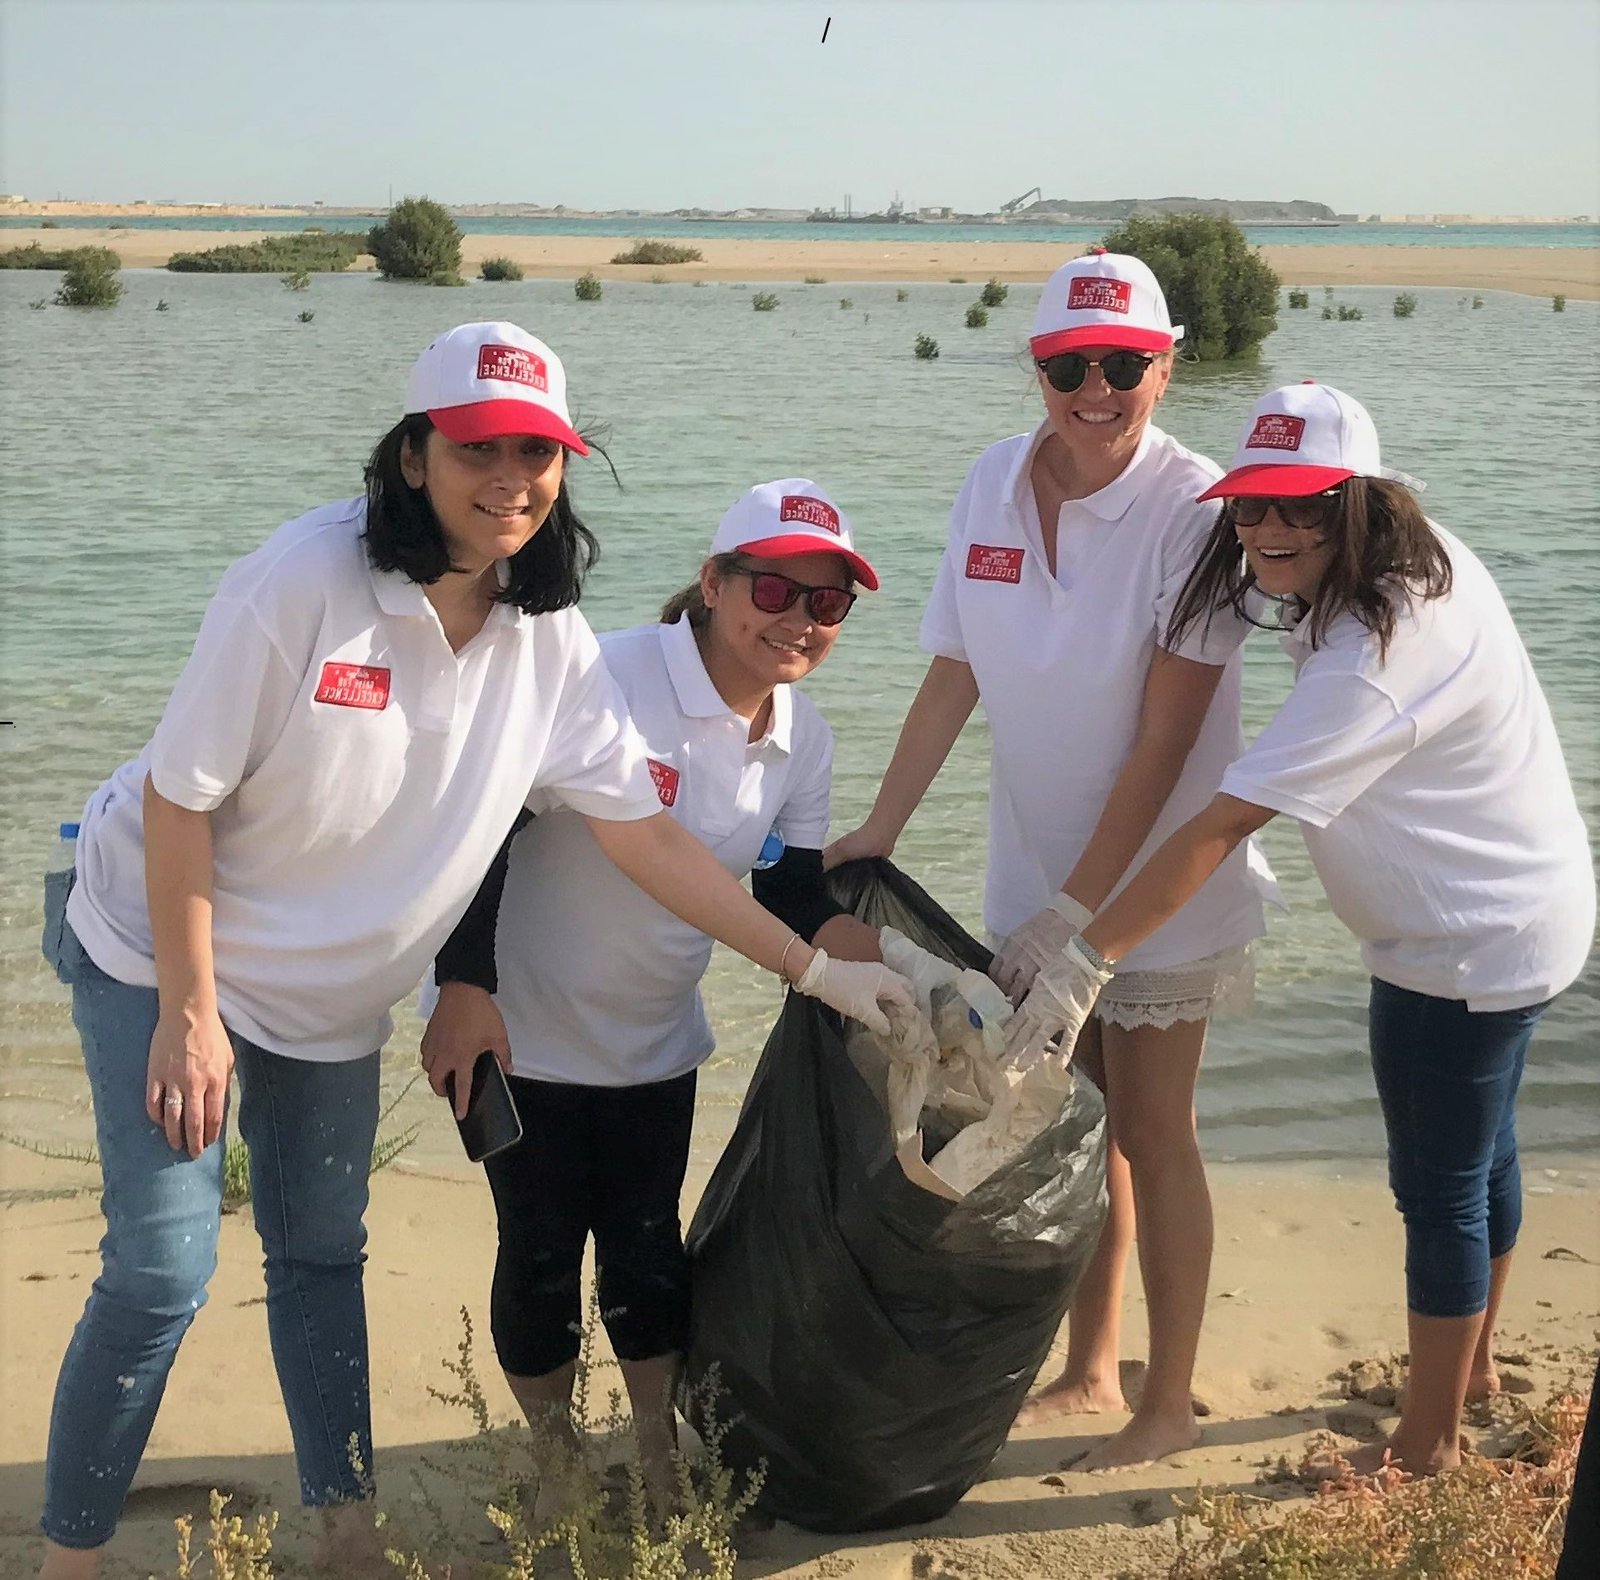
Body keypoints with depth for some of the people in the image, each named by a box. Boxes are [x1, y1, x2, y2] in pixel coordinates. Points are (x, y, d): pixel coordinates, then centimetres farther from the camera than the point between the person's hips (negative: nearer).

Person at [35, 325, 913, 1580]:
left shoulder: (551, 643, -10)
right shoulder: (303, 582, -26)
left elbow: (646, 833, -7)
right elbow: (180, 795, -20)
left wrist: (819, 970, -10)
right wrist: (189, 1012, -18)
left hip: (332, 996, 5)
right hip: (164, 955, -5)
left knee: (323, 1254, 15)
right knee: (164, 1270, -8)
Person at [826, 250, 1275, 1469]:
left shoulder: (1192, 507, -19)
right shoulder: (993, 484, -3)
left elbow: (1166, 739, -20)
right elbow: (954, 675, 3)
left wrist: (1076, 909, -20)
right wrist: (879, 833, 0)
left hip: (1162, 880, -5)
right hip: (1034, 874, 5)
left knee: (1153, 1135, 6)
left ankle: (1170, 1403, 24)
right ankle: (1091, 1369, 34)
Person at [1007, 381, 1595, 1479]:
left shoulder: (1370, 663, -34)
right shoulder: (1424, 564, -4)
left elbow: (1219, 828, -36)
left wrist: (1087, 961, -34)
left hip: (1471, 943, -10)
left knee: (1441, 1186, 5)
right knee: (1481, 1152, 26)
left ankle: (1431, 1445, 23)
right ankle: (1475, 1365, 47)